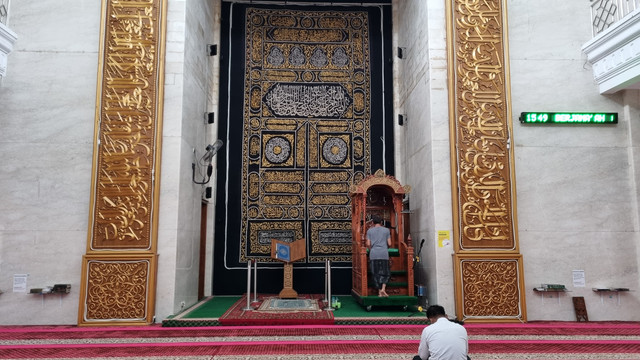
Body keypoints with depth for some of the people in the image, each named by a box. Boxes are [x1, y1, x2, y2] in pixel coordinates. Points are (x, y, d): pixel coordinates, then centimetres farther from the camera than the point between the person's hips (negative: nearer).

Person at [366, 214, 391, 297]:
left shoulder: (369, 230, 6)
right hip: (384, 254, 0)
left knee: (376, 274, 6)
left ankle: (379, 292, 5)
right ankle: (383, 289, -9)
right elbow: (389, 244, 5)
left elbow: (368, 244, 0)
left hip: (373, 255, 0)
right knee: (386, 273, 10)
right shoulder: (386, 230, 6)